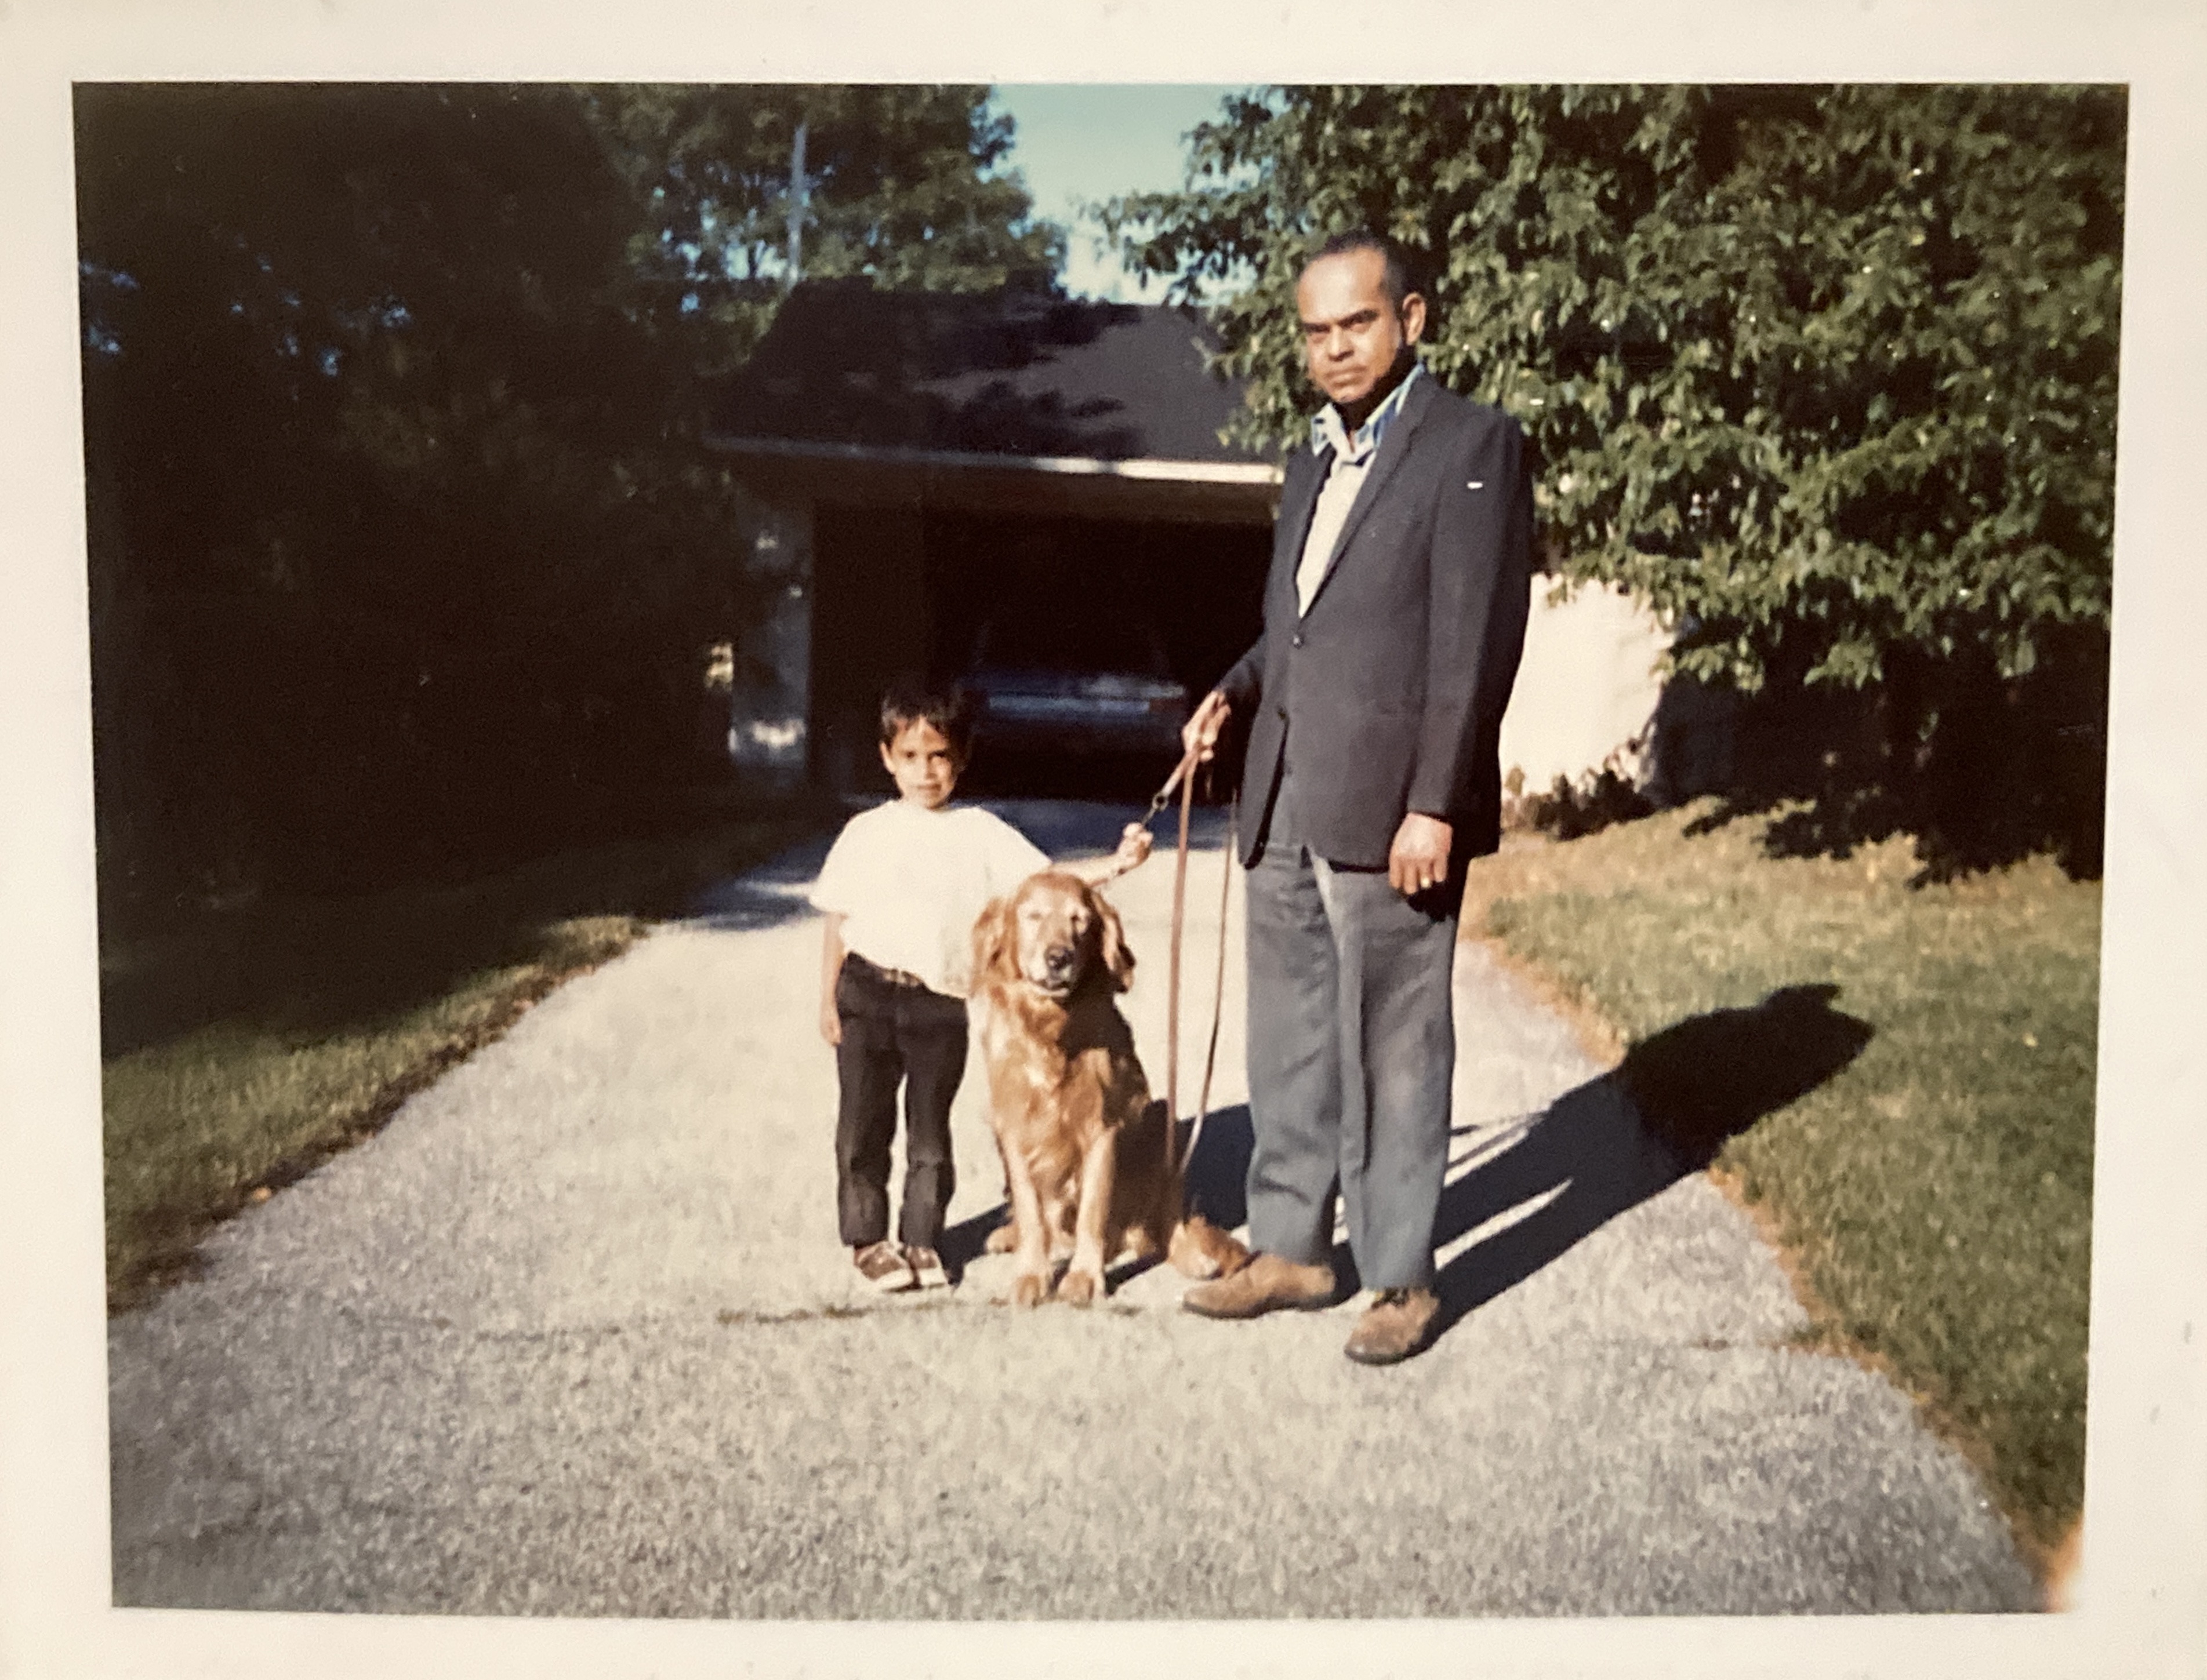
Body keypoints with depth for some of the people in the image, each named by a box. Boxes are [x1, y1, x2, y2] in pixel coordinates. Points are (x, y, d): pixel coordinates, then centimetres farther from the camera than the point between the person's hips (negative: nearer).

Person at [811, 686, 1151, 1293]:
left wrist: (1115, 863, -19)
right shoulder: (867, 832, 3)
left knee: (931, 1128, 8)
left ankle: (921, 1238, 22)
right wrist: (828, 998, 4)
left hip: (942, 1001, 0)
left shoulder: (979, 832, 3)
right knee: (864, 1122, 6)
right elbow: (839, 919, 7)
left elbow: (1047, 879, -5)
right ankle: (866, 1236, 20)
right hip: (868, 993, 0)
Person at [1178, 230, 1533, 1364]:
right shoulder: (1311, 462, 20)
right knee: (1288, 1042, 14)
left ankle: (1402, 1278, 16)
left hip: (1389, 810, -7)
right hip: (1283, 805, 8)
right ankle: (1291, 1249, 27)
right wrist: (1236, 694, 6)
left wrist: (1434, 806, -17)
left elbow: (1474, 640, -12)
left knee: (1393, 1048, 2)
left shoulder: (1473, 446, -4)